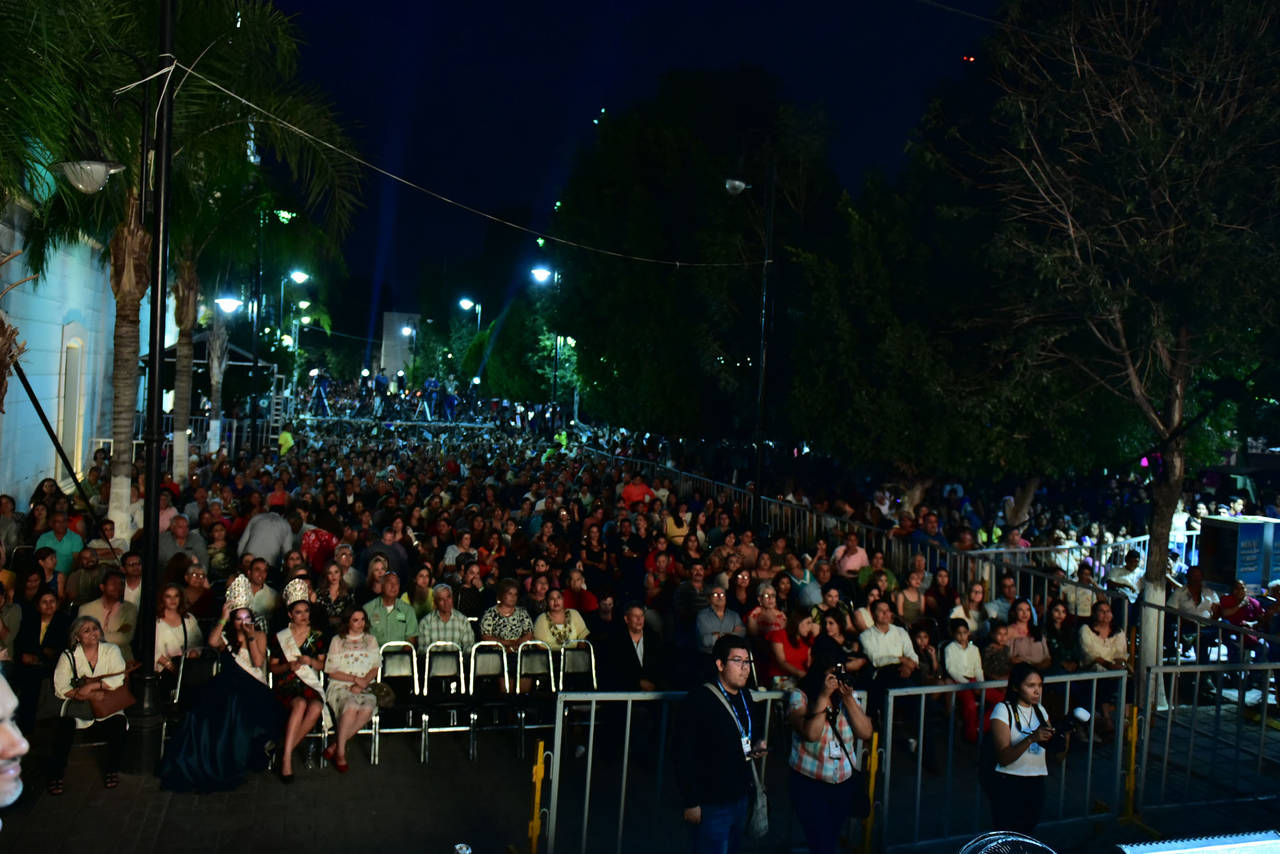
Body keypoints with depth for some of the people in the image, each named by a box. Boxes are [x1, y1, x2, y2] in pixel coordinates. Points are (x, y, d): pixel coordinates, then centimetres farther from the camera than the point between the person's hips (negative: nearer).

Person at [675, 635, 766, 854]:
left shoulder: (746, 696, 6)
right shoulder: (701, 699, -20)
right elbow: (685, 754, -21)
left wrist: (758, 743, 2)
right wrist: (690, 803, -21)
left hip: (740, 795, 8)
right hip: (711, 803, -8)